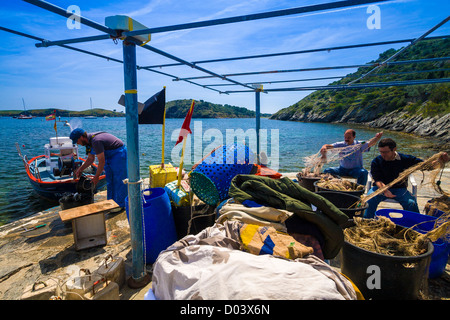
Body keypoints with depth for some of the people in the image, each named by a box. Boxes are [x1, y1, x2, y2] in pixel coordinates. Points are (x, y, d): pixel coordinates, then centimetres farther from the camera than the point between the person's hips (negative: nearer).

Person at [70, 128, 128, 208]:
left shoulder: (96, 141, -28)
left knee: (119, 181, -7)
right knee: (109, 181, 12)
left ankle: (121, 205, 1)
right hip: (109, 156, 10)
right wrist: (80, 169, 9)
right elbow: (90, 159, 15)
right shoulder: (89, 141, 3)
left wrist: (96, 177, -14)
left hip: (119, 153, -10)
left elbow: (102, 162, -24)